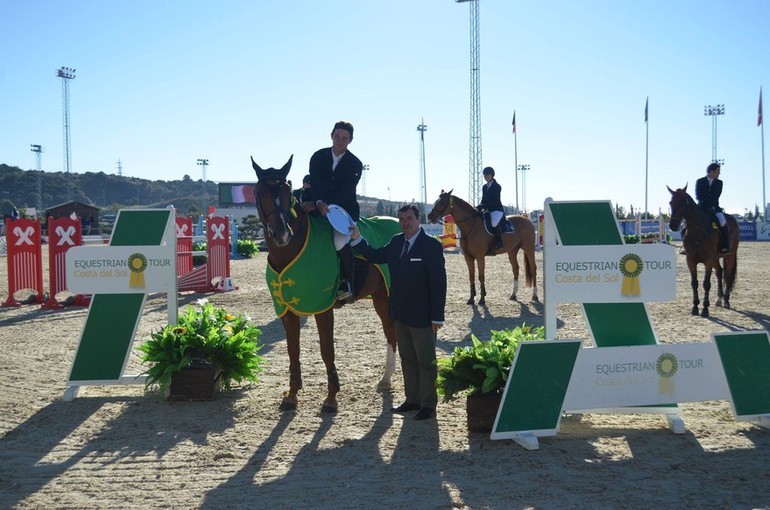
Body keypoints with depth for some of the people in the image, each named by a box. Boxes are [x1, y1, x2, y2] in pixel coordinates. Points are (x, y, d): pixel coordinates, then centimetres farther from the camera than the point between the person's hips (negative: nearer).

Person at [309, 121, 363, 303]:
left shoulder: (355, 164, -4)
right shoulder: (318, 157, 4)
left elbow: (346, 192, -13)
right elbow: (315, 183, -9)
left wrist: (329, 205, -26)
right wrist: (319, 203, -28)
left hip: (346, 209, -4)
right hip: (321, 207, 4)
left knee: (341, 243, -26)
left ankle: (347, 287, -16)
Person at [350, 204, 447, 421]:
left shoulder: (431, 245, -14)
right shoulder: (396, 242, 6)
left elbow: (439, 283, -15)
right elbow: (375, 257, 14)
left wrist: (437, 317, -17)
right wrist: (357, 239, 0)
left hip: (422, 316, -7)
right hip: (400, 314, 7)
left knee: (426, 361, 5)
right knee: (407, 359, 17)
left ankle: (428, 404, 16)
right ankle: (412, 399, 30)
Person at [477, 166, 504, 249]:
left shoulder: (497, 186, -7)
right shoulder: (484, 187, 15)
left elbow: (495, 201, -16)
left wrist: (483, 206, -23)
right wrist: (480, 207, -3)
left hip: (496, 210, -9)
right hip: (488, 210, 9)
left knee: (494, 223, -35)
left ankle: (499, 242, -26)